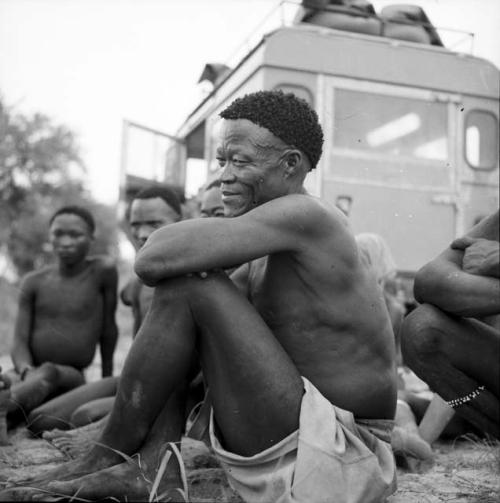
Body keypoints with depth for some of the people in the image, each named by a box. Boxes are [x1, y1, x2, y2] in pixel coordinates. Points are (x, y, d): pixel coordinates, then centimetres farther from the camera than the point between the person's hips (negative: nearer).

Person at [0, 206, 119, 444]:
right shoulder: (33, 282, 3)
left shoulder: (103, 270, -5)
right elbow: (19, 342, 0)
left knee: (48, 373, -37)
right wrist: (27, 373, -24)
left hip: (70, 378, -3)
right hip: (30, 373, 3)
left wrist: (107, 380, 18)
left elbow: (108, 326, 6)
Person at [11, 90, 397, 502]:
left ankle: (108, 458, 0)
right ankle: (156, 464, 1)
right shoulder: (277, 241, 12)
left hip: (338, 469, -9)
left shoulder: (305, 216, -17)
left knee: (189, 284, -17)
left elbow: (153, 259, -24)